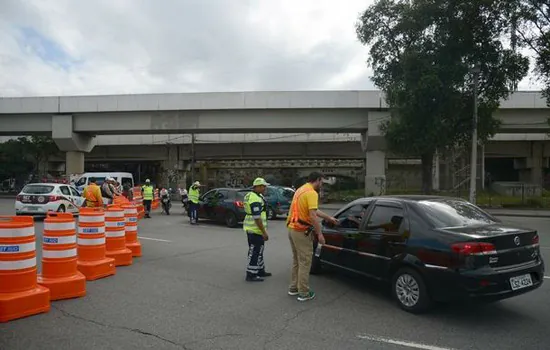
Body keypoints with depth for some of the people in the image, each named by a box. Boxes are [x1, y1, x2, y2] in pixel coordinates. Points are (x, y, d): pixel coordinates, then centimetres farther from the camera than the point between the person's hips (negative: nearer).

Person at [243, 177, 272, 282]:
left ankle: (260, 270, 31)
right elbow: (257, 217, -25)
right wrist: (264, 232, -22)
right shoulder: (256, 199, -21)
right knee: (255, 252, -3)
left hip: (251, 228, 11)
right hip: (256, 229, -11)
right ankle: (251, 275, 3)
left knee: (258, 250, 19)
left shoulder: (250, 195, 13)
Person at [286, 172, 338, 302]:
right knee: (305, 262, 0)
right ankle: (304, 293, 8)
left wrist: (329, 218, 30)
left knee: (297, 260, 19)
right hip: (302, 231, -10)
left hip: (292, 229, 10)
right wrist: (320, 233, -16)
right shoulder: (312, 193, -15)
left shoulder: (301, 189, 16)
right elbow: (313, 215, -23)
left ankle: (293, 288, 27)